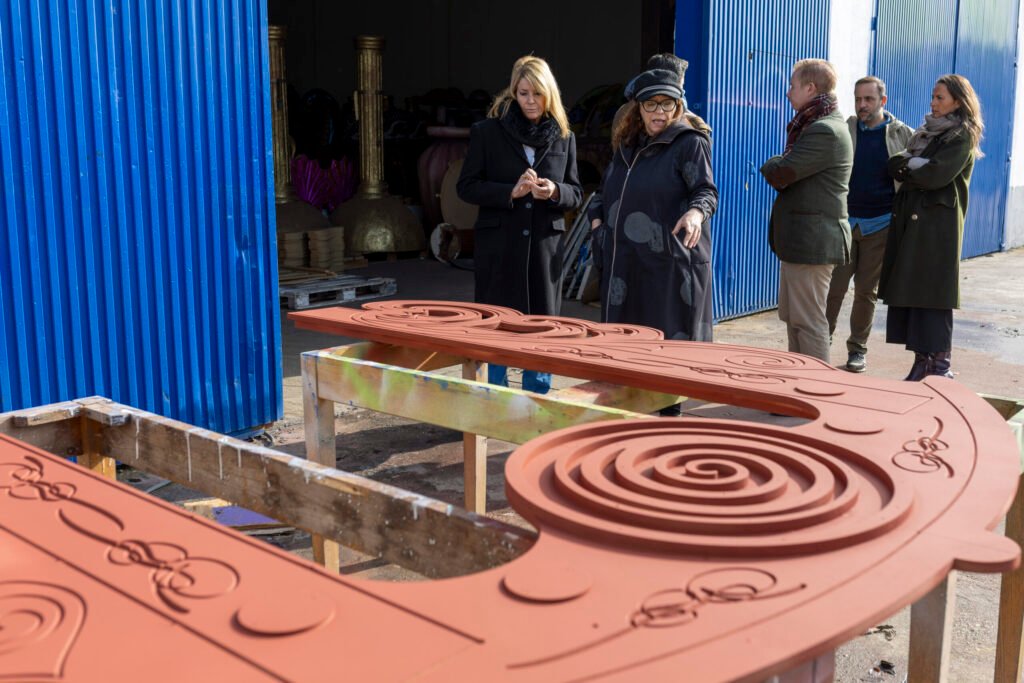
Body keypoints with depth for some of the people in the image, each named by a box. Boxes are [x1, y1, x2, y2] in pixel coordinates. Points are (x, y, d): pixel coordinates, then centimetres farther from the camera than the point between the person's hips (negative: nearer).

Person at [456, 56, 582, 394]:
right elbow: (466, 186, -1)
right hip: (499, 244, -2)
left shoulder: (563, 137, 9)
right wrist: (511, 192, -15)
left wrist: (555, 192, -11)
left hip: (545, 245, 2)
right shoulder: (487, 132, 1)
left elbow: (575, 193, 13)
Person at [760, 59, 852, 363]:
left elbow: (779, 175, -20)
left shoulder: (824, 131, -17)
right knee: (792, 317, 16)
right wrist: (779, 167, -2)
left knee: (808, 321, -5)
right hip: (800, 236, 11)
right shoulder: (817, 126, 18)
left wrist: (770, 165, -1)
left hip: (811, 238, -11)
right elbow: (782, 173, 18)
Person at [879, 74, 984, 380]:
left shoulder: (962, 136, -2)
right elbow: (894, 164, 9)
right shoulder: (927, 131, 20)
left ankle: (941, 365, -2)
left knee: (932, 294, -8)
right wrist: (915, 164, -10)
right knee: (908, 291, 3)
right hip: (910, 219, 7)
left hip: (938, 225, -7)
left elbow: (938, 175, -15)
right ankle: (921, 362, 9)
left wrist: (907, 166, 0)